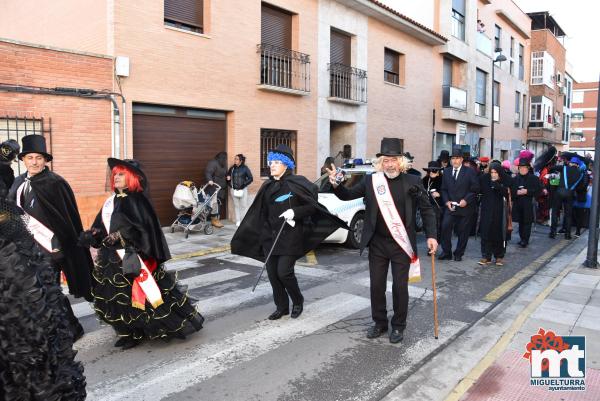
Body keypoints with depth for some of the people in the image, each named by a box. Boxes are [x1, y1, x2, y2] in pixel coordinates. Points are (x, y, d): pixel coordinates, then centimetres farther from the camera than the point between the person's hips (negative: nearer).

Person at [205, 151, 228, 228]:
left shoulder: (223, 165, 17)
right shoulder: (213, 163, -10)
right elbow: (207, 172, -20)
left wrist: (227, 177, 7)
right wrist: (210, 180, -36)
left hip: (221, 188, 9)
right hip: (214, 188, -9)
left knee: (218, 204, 8)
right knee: (214, 203, -9)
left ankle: (216, 219, 14)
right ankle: (214, 219, -1)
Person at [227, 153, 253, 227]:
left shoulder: (245, 168, -4)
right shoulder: (232, 168, 5)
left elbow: (250, 178, -4)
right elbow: (228, 177, 15)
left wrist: (243, 185, -11)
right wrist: (230, 184, -2)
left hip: (243, 190, -3)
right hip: (234, 190, 3)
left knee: (243, 206, -1)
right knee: (236, 206, 6)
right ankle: (238, 221, 13)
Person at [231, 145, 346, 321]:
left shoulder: (297, 183, -8)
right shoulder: (267, 186, 8)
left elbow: (312, 206, -9)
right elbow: (262, 213, 13)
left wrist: (295, 212, -22)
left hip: (291, 236, -5)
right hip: (270, 237, 6)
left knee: (284, 272, -8)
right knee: (272, 273, 5)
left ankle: (298, 301, 20)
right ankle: (281, 307, 24)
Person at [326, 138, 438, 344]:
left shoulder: (412, 181, -4)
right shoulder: (371, 180, 0)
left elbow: (427, 209, 0)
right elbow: (347, 195, 5)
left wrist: (431, 236, -8)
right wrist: (335, 184, -15)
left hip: (402, 244, -2)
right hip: (377, 244, 2)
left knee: (400, 286, 6)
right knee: (376, 285, 10)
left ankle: (398, 326, 26)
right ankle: (379, 322, 30)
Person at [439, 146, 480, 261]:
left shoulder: (470, 172, -1)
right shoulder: (446, 172, 9)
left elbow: (475, 189, -3)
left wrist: (466, 200, -13)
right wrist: (447, 201, -3)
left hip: (465, 207, -2)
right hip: (450, 207, 2)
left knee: (463, 232, 4)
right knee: (445, 227, -13)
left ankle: (459, 254, 19)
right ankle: (446, 252, -1)